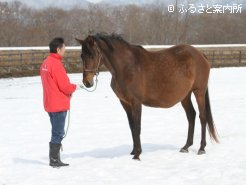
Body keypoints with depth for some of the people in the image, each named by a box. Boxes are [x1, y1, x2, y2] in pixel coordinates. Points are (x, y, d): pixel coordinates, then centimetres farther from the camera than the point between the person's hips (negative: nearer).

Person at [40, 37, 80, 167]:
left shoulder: (45, 63, 11)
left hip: (50, 103, 9)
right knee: (58, 133, -2)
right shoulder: (56, 64, -19)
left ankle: (55, 159, 21)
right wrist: (75, 87, 0)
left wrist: (69, 89, 10)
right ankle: (54, 160, 3)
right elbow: (65, 86, -20)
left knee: (56, 132, 16)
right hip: (59, 104, -9)